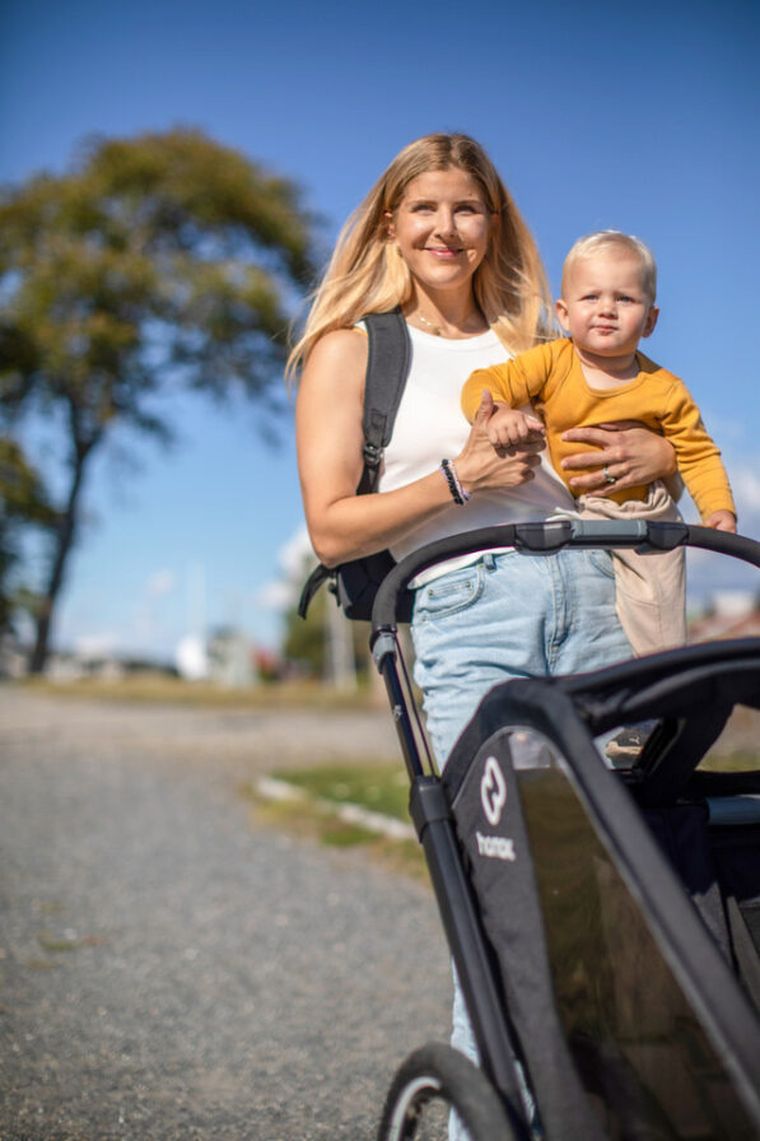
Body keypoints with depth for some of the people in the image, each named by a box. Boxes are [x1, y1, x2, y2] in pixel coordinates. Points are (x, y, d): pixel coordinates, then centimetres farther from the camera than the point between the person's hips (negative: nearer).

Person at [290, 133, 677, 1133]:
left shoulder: (534, 339, 22)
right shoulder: (350, 348, 10)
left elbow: (659, 425, 29)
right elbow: (332, 528, 2)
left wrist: (653, 454, 5)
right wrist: (460, 477, -8)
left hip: (584, 590, 4)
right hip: (464, 609, -4)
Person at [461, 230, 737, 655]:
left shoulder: (665, 390, -6)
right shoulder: (550, 362, -8)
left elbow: (698, 453, 2)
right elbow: (487, 382, -15)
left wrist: (719, 508, -12)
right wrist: (497, 412, -37)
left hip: (647, 518, 1)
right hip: (568, 517, 0)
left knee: (657, 630, 2)